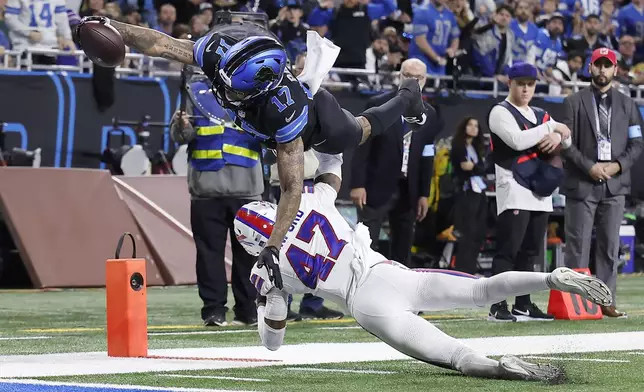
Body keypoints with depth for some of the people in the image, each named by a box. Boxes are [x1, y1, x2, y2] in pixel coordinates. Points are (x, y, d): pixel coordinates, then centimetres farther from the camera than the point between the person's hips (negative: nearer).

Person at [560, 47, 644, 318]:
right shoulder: (574, 102, 5)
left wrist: (618, 165, -7)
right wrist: (589, 166, -13)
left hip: (615, 185, 3)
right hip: (581, 184, -3)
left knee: (610, 246, 3)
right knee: (578, 247, -4)